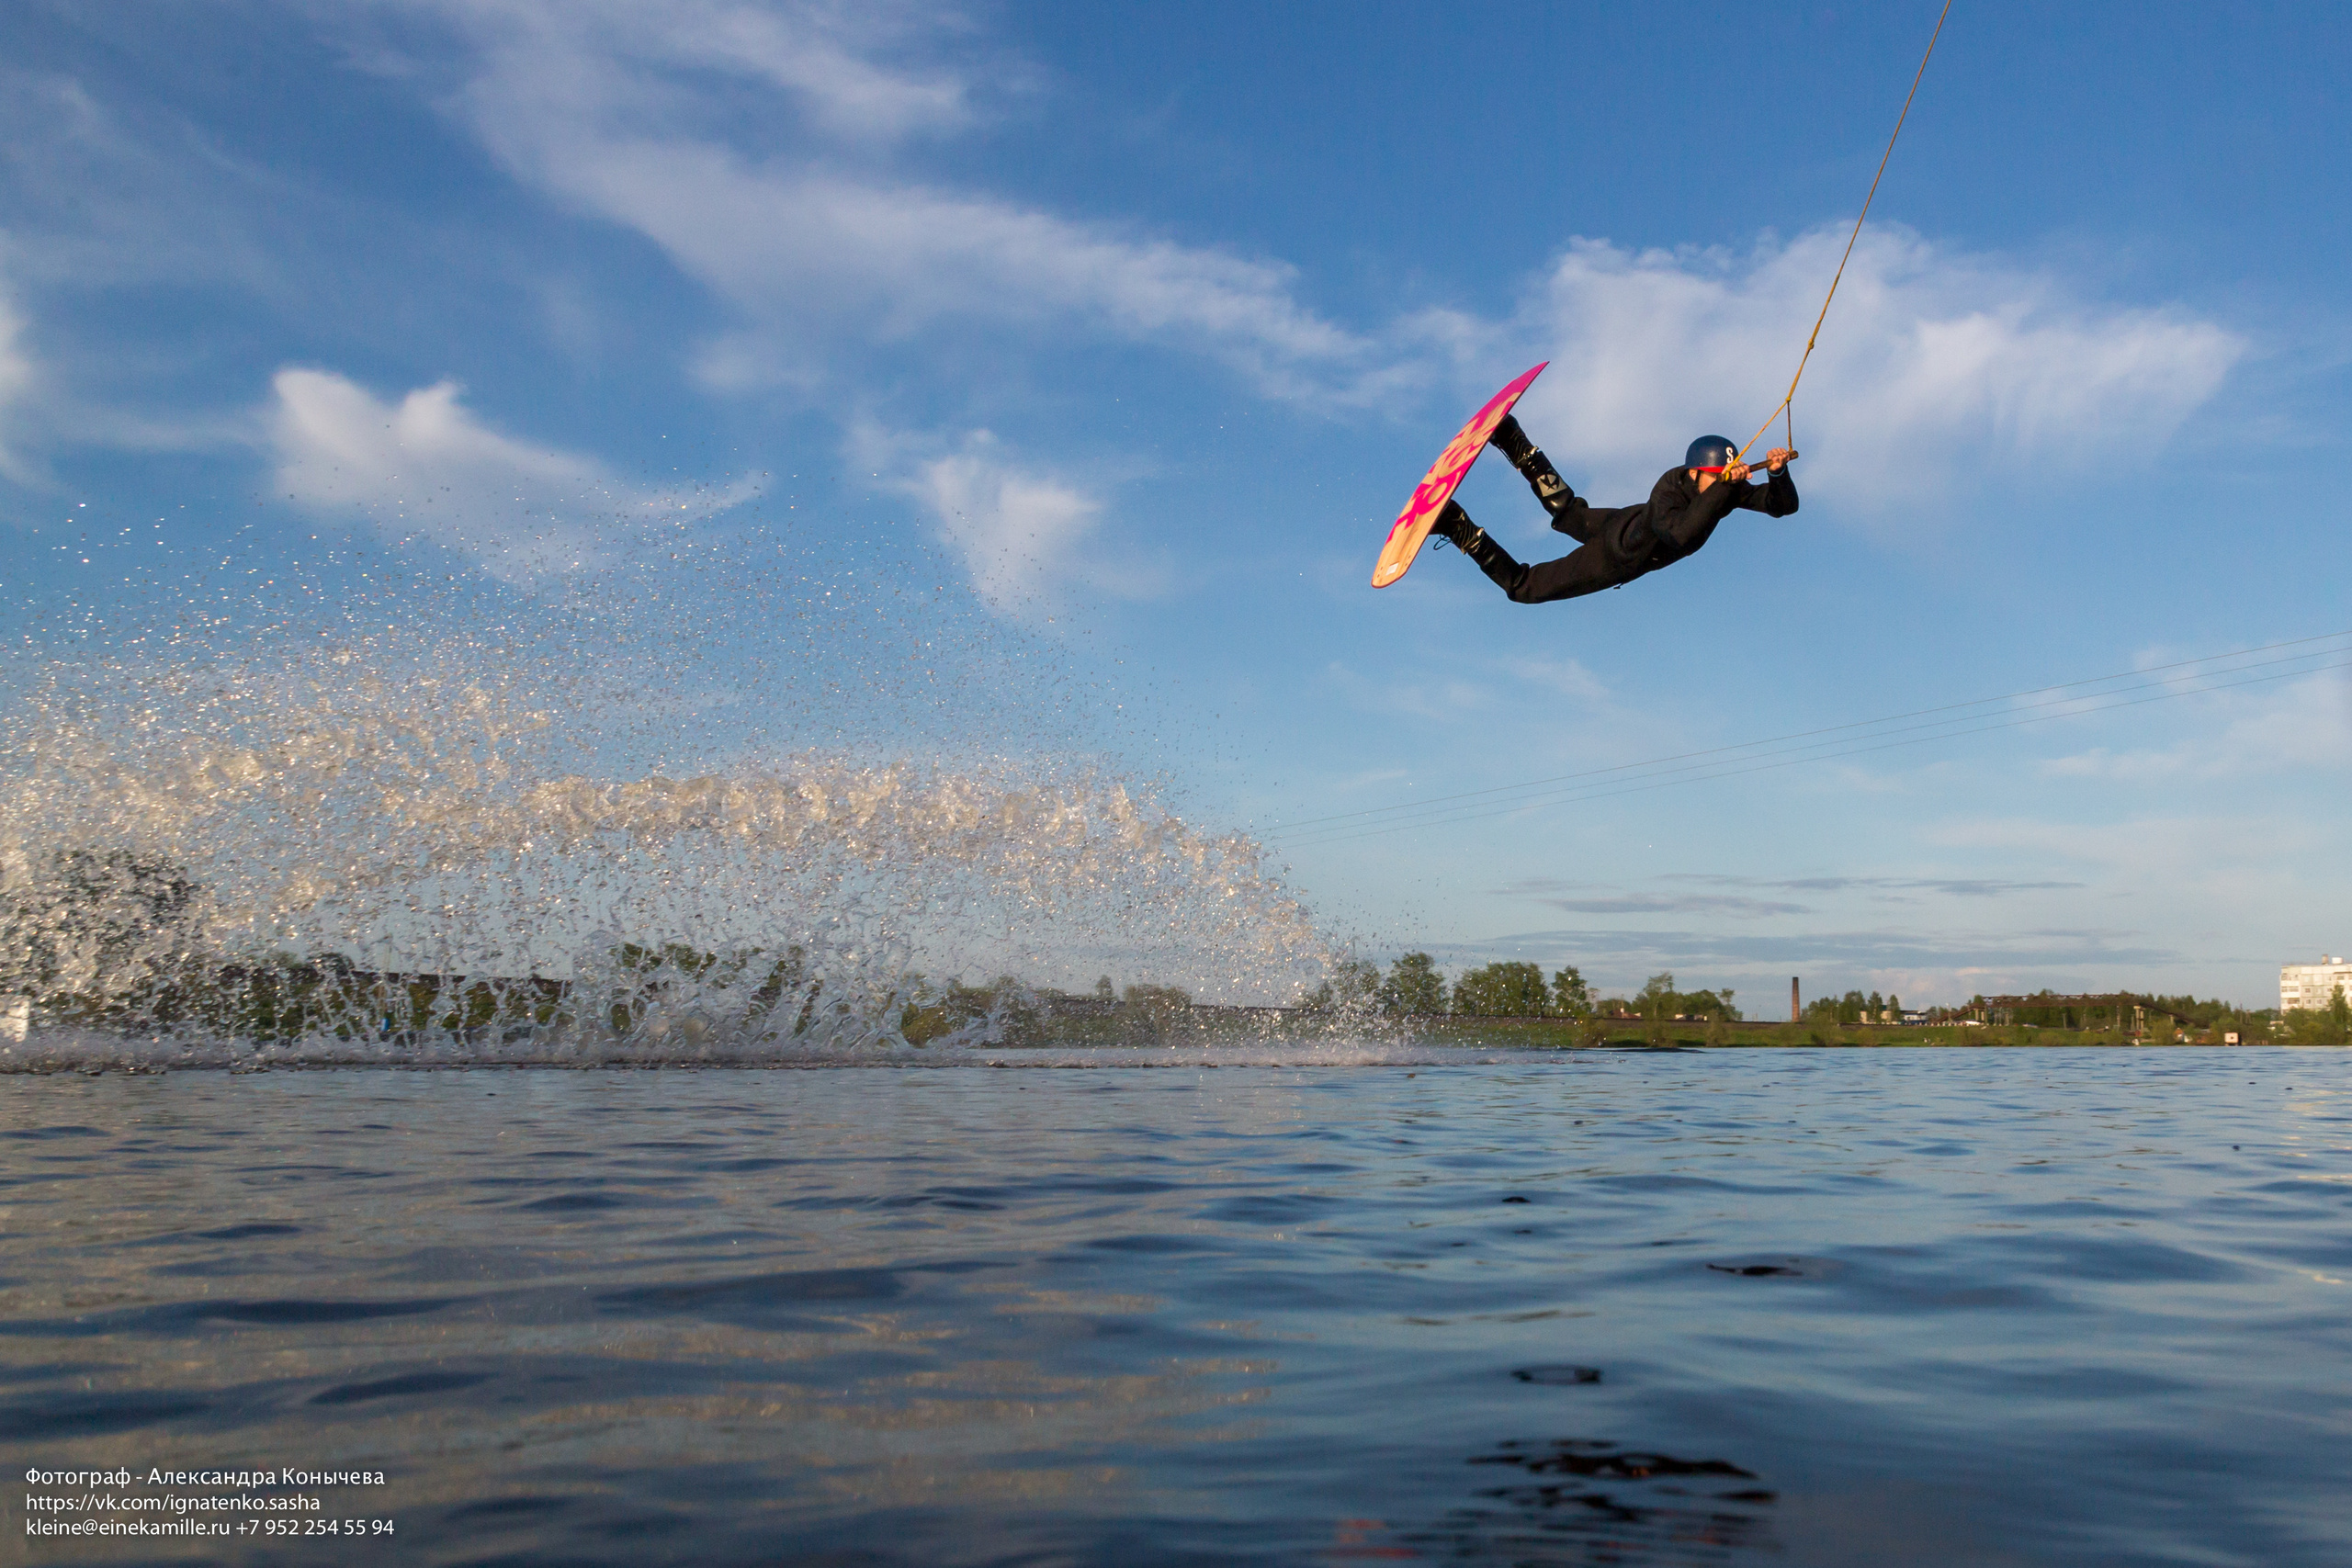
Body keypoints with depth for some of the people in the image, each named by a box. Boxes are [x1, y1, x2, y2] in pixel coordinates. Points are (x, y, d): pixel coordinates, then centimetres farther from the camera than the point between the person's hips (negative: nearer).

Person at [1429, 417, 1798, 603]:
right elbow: (1684, 533, -56)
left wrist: (1778, 473, -38)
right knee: (1522, 587, -1)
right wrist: (1724, 486, -59)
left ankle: (1512, 441, 31)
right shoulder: (1669, 489, -38)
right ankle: (1459, 527, 0)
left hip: (1635, 530, 7)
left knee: (1566, 508, 30)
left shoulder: (1728, 487, -18)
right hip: (1612, 557, -7)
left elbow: (1783, 506, -16)